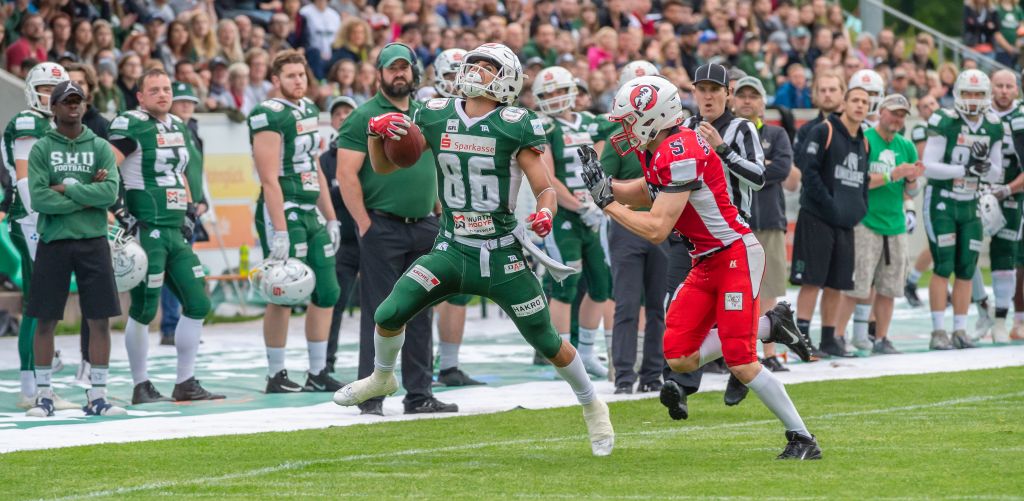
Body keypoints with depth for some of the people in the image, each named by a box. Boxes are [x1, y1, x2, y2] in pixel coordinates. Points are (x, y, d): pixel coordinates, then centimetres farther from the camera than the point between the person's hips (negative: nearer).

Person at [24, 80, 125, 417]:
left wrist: (67, 188, -10)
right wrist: (87, 197, -11)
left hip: (92, 241, 1)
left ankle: (97, 396, 6)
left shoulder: (100, 148, 7)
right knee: (46, 322, 2)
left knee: (100, 320, 0)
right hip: (53, 241, -1)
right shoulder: (41, 150, 2)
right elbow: (38, 198, -11)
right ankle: (44, 396, 10)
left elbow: (110, 193, -8)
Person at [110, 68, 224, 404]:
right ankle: (141, 386, 7)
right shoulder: (130, 126, -9)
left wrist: (189, 212, 20)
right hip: (146, 230, -8)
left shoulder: (179, 128, 16)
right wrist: (121, 213, -20)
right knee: (144, 309, -3)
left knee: (198, 303, 5)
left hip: (175, 231, 8)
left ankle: (185, 383, 13)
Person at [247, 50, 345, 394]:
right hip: (283, 212, -9)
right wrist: (280, 231, -22)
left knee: (327, 293, 8)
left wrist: (331, 219, 19)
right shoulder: (270, 116, -13)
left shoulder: (310, 110, 14)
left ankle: (317, 373, 15)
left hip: (310, 212, 9)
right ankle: (276, 376, 3)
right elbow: (270, 179, -18)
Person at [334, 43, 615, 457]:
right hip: (452, 249, 3)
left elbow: (546, 190, -8)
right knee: (389, 314, -9)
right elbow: (384, 167, 10)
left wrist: (545, 213, -30)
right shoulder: (435, 117, 1)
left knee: (547, 342, 3)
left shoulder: (515, 126, -11)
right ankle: (382, 378, 21)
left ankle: (592, 407, 28)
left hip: (503, 256, -3)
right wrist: (378, 131, -10)